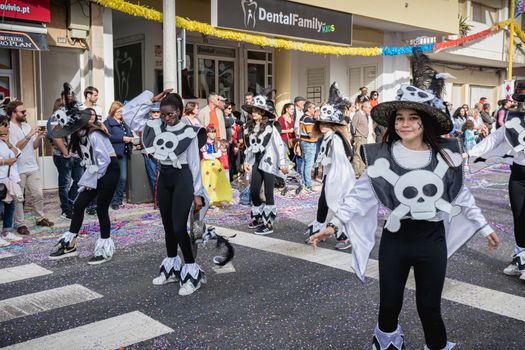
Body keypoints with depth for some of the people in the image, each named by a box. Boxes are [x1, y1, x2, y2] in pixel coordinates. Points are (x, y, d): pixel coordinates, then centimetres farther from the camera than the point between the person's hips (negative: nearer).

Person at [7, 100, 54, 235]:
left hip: (32, 167, 6)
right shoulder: (8, 128, -10)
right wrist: (29, 135, -21)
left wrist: (39, 137, -7)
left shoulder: (27, 125, 9)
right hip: (18, 169, -6)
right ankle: (19, 224, 11)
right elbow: (15, 147, -19)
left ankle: (40, 218, 24)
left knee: (38, 194, 10)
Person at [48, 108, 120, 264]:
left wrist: (93, 180, -12)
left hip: (109, 170, -9)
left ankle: (105, 251, 8)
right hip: (96, 173, 9)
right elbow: (89, 161, 11)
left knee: (101, 209, -5)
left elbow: (104, 160, -20)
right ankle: (70, 246, 16)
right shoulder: (81, 136, 9)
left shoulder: (94, 135, -18)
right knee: (79, 205, 6)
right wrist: (87, 180, -1)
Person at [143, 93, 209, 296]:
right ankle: (172, 268, 27)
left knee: (179, 227, -10)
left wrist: (197, 193, -9)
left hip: (182, 178, -6)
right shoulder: (156, 127, 3)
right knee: (167, 226, 13)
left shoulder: (189, 132, -10)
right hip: (164, 178, 6)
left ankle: (192, 272, 1)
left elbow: (194, 163, -8)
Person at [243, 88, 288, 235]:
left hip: (269, 163, -6)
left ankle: (268, 224, 9)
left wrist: (282, 163, -12)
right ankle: (258, 218, 28)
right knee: (253, 193, 7)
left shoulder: (270, 127, -13)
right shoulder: (250, 127, 5)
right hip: (256, 163, 6)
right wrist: (247, 160, 13)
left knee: (268, 194, 0)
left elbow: (279, 145, -12)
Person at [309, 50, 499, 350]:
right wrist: (335, 224, -13)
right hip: (395, 239, 0)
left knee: (429, 305, 8)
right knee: (390, 302, 10)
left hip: (433, 239, 1)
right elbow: (361, 195, -6)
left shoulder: (447, 154, -2)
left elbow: (461, 194, 10)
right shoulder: (381, 156, -9)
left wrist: (483, 225, 15)